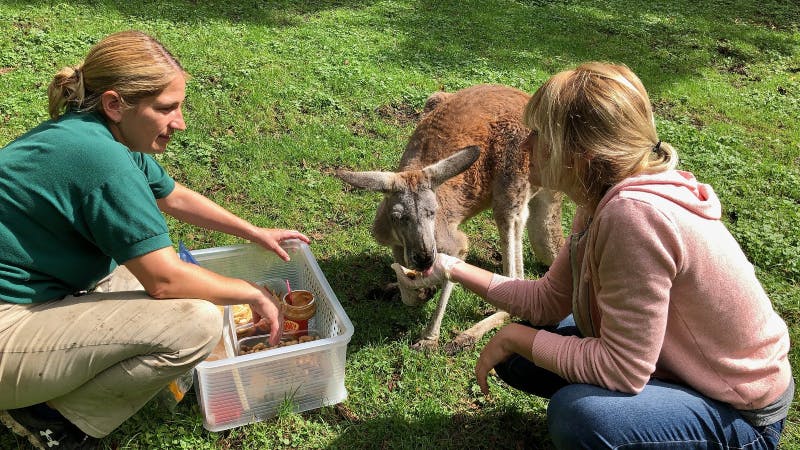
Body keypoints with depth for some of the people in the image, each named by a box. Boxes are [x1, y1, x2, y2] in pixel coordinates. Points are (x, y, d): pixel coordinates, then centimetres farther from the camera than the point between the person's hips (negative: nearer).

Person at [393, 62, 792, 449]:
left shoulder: (635, 214, -34)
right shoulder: (602, 199, -6)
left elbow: (622, 369, -29)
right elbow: (550, 300, 1)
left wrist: (515, 337, -18)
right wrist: (454, 269, -2)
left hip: (738, 413, -8)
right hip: (664, 357, 8)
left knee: (577, 413, -32)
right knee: (517, 356, 3)